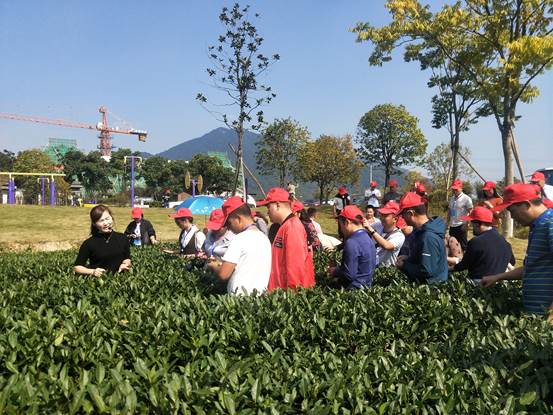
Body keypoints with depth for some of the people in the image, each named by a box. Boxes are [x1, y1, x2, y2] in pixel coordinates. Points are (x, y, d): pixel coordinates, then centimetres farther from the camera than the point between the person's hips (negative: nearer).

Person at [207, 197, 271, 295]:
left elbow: (223, 274, -14)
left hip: (240, 297, -8)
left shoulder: (240, 239, -13)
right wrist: (222, 264, 19)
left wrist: (213, 266, 7)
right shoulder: (264, 238, 11)